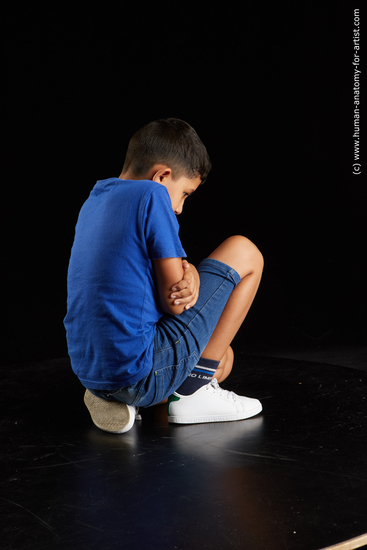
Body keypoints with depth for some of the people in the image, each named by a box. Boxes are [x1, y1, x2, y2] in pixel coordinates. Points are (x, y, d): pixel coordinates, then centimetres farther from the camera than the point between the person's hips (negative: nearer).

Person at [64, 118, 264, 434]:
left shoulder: (95, 199, 16)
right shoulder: (152, 195, -11)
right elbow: (173, 303, -12)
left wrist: (187, 274, -1)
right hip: (141, 371, -9)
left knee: (222, 356, 35)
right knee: (243, 253, 5)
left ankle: (113, 398, 11)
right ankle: (194, 389, 3)